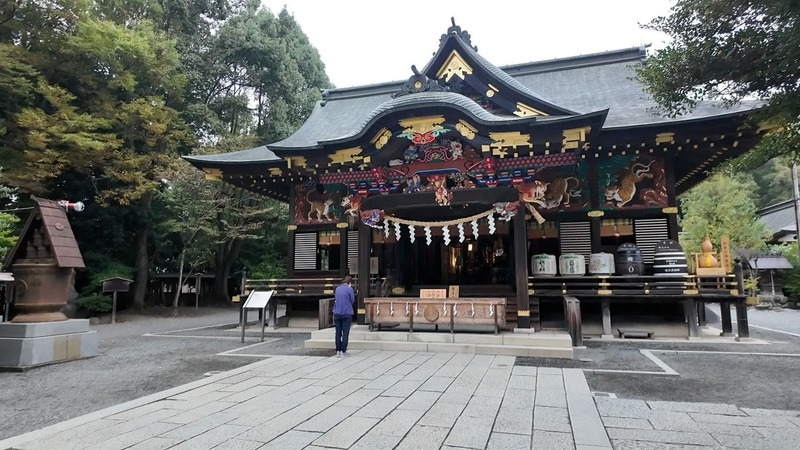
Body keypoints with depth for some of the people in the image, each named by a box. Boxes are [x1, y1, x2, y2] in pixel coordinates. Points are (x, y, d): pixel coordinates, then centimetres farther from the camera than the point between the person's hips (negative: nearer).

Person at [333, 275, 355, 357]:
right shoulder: (349, 289, -7)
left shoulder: (337, 289, 10)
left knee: (338, 333, 9)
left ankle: (338, 351, 12)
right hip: (347, 313, -5)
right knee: (345, 333, 1)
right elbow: (352, 301, -1)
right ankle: (343, 351, 1)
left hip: (337, 313, 5)